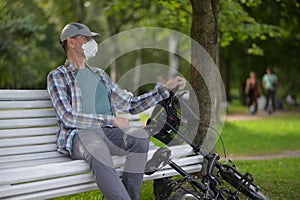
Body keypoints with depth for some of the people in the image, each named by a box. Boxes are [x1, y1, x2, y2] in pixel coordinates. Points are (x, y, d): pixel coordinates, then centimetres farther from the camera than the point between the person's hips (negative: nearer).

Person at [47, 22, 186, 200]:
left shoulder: (100, 75, 26)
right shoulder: (57, 76, 7)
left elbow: (131, 105, 24)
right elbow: (68, 117, -8)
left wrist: (167, 88, 17)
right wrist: (112, 120, -10)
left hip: (107, 132, 5)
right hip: (79, 134, -5)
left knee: (140, 136, -28)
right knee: (99, 155, -40)